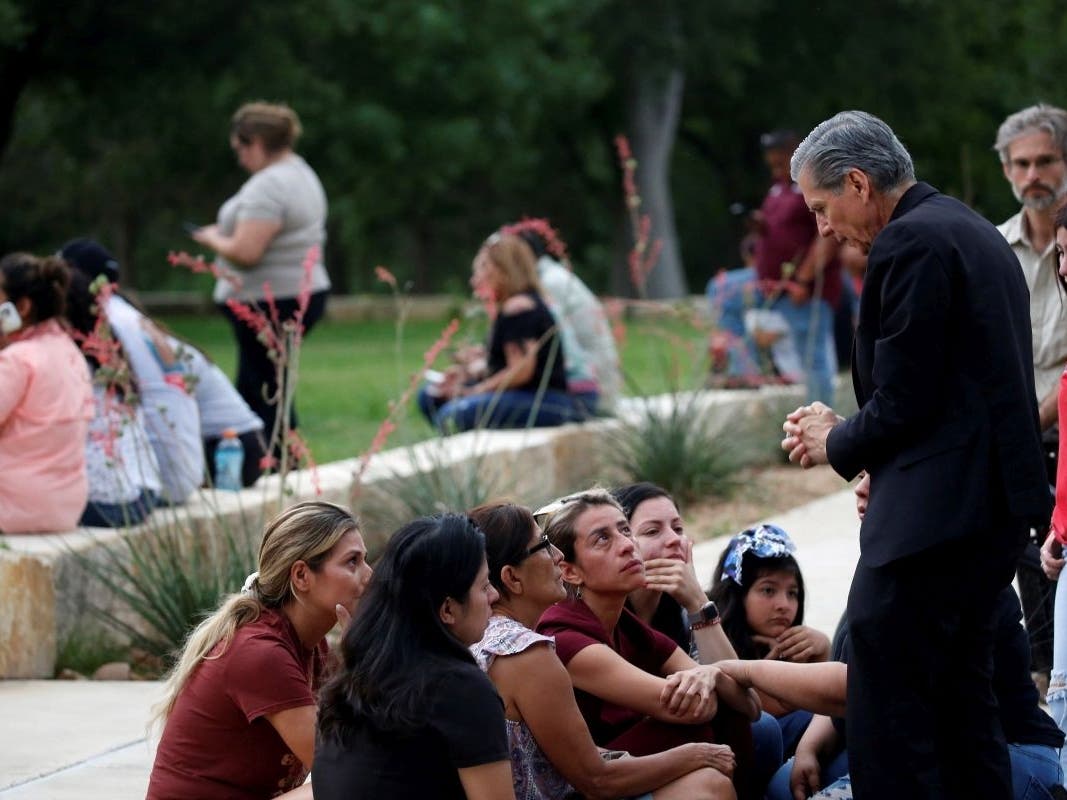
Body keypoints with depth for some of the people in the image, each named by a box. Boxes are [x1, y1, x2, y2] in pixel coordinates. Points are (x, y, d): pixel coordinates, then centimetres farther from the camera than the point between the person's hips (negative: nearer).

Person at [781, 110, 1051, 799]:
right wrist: (845, 428, 14)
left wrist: (837, 445, 1)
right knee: (962, 697, 16)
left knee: (887, 715, -9)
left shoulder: (909, 243, -13)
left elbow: (902, 402, -17)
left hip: (937, 514, -11)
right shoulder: (976, 232, 18)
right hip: (996, 509, 11)